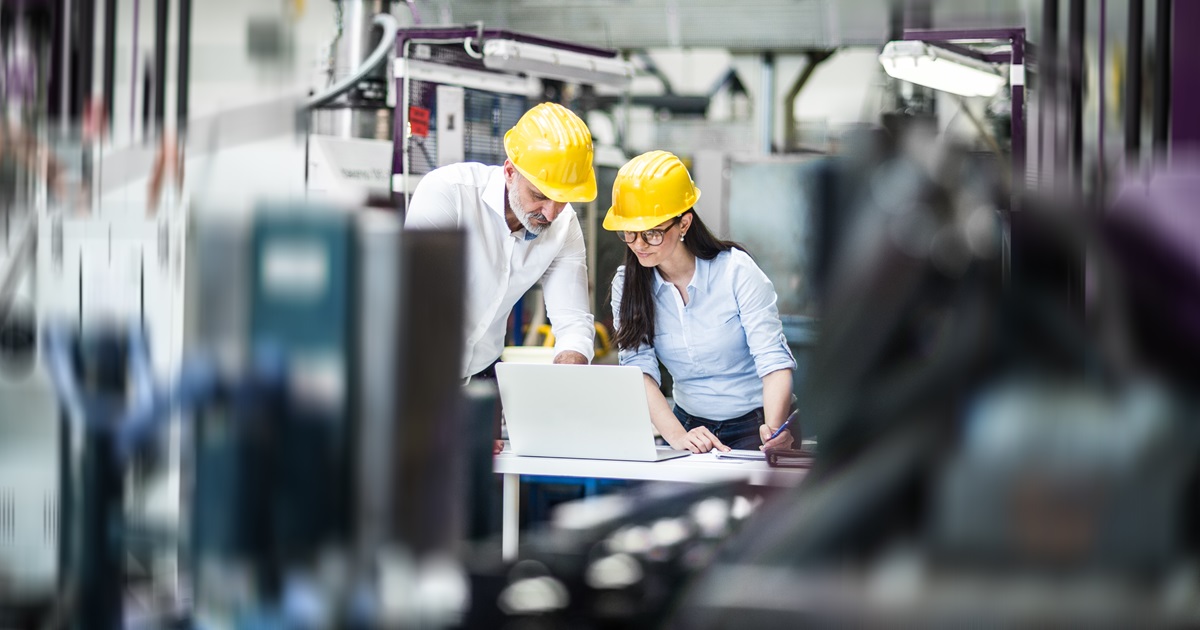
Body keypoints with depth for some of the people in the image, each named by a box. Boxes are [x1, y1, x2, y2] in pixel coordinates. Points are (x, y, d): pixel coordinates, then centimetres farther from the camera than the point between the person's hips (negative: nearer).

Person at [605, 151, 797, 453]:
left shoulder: (735, 271, -10)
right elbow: (638, 371, -11)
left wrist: (772, 430, -36)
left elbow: (774, 360, -16)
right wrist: (676, 435, -30)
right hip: (690, 425, 3)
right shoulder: (627, 284, -1)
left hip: (755, 425, -3)